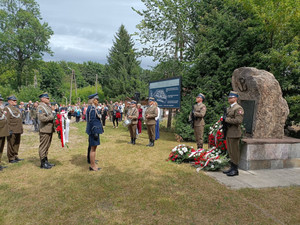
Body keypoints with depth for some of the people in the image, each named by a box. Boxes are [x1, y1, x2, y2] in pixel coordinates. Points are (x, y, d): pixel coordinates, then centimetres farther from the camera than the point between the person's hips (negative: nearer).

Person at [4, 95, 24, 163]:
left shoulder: (16, 109, 20)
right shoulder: (6, 109, -6)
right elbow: (6, 120, -14)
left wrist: (21, 129, 19)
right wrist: (9, 130, -19)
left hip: (18, 130, 8)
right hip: (12, 131, -8)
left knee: (17, 144, 14)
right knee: (11, 144, 1)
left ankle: (15, 156, 24)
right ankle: (11, 158, 8)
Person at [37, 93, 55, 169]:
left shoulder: (48, 106, 18)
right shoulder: (40, 107, -12)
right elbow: (41, 118, -23)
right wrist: (51, 117, -16)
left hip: (50, 130, 9)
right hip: (44, 130, -9)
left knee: (47, 147, 16)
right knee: (43, 147, 0)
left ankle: (46, 161, 26)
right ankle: (43, 163, 8)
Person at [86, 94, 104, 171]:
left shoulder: (93, 108, 15)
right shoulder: (92, 109, -17)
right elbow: (91, 122, -21)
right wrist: (95, 133, -21)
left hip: (94, 130, 11)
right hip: (94, 130, -11)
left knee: (93, 148, 15)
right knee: (93, 149, -3)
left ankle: (93, 165, 24)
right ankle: (93, 166, 6)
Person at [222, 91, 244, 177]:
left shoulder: (238, 108, -11)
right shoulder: (228, 108, 18)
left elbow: (238, 121, -22)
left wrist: (227, 119, -16)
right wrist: (224, 120, 6)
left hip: (234, 133, -9)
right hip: (228, 133, 9)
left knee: (234, 152, -2)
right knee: (230, 151, 14)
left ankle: (235, 170, 7)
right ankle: (232, 168, 24)